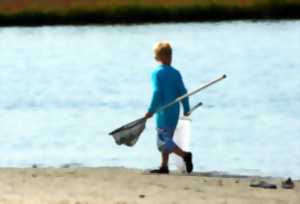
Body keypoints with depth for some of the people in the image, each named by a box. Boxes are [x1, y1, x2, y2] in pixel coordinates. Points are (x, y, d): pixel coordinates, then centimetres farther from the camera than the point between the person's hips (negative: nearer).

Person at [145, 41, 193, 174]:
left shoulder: (157, 73, -9)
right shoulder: (176, 73, 6)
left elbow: (157, 93, -17)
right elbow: (183, 92, 5)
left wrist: (151, 111, -13)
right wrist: (186, 109, 15)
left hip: (163, 112, -7)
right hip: (175, 111, 7)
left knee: (163, 141, -5)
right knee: (166, 139, 15)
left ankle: (185, 155, -18)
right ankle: (164, 166, 16)